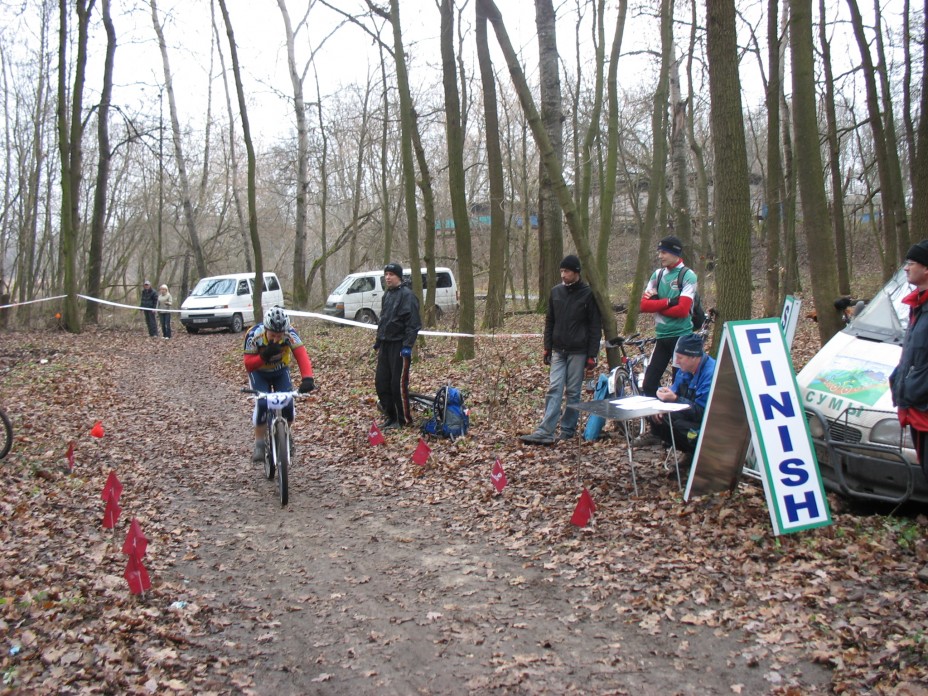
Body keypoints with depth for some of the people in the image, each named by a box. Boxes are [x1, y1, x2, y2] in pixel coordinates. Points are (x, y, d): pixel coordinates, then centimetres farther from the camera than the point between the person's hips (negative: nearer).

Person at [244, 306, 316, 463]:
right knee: (262, 404, -21)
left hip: (281, 371, 1)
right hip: (259, 373, -1)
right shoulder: (254, 335, -32)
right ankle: (259, 445, -4)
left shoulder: (290, 334, -32)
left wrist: (307, 379, -58)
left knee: (287, 403, -16)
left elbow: (302, 356, -42)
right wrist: (264, 356, -47)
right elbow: (248, 365, -28)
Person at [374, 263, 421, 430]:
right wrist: (378, 343, 21)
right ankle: (390, 417, 20)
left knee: (399, 384, -4)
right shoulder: (387, 294, 16)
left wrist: (407, 346, -21)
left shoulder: (407, 295, -11)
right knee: (381, 382, 8)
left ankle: (404, 419, 7)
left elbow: (413, 323, -16)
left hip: (399, 345, -8)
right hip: (385, 345, 8)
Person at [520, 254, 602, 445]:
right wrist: (547, 349, 9)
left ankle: (567, 430, 10)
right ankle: (545, 432, -11)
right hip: (558, 351, 3)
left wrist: (592, 356, -8)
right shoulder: (556, 292, 8)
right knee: (554, 390, -5)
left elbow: (595, 327, -4)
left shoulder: (588, 294, -4)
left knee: (573, 392, 2)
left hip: (578, 352, -3)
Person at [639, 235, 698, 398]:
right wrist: (668, 302, -12)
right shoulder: (657, 275, 9)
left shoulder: (688, 276, -7)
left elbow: (682, 310, -17)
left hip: (681, 335, -5)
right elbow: (644, 305, 0)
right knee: (649, 384, 4)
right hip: (662, 335, 5)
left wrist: (657, 306, -6)